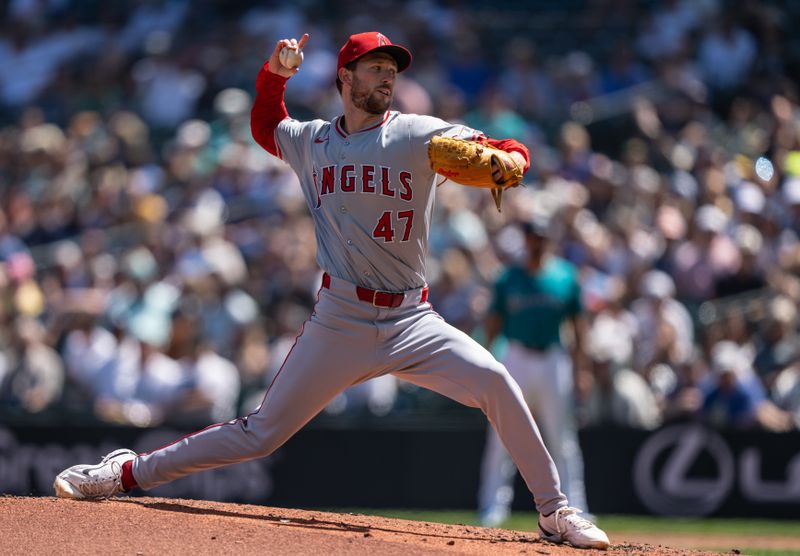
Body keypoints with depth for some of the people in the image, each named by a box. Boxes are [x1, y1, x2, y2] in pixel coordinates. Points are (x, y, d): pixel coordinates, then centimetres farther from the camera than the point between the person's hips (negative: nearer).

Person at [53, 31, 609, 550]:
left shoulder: (418, 135, -1)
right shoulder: (311, 142, 9)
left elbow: (506, 152, -7)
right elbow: (266, 127, 31)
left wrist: (508, 161, -31)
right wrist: (273, 74, 13)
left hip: (411, 320, -1)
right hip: (339, 323, 1)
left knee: (494, 381, -24)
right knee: (261, 433, 1)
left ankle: (554, 512, -12)